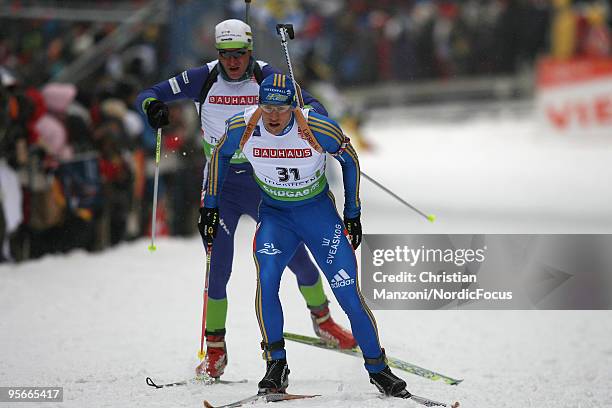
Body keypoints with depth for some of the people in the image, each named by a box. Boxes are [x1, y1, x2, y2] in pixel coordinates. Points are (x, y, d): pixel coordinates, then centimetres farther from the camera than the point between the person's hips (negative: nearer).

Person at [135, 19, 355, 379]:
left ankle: (323, 319, 29)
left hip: (264, 183, 0)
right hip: (220, 185, 0)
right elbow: (148, 95, -3)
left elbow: (312, 105, -10)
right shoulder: (203, 79, -6)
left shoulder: (267, 78, -8)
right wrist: (153, 106, -26)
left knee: (296, 255, 3)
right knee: (218, 268, -6)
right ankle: (215, 350, 7)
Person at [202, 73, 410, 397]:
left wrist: (352, 214, 1)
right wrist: (210, 206, 7)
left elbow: (349, 159, -4)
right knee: (266, 278, -26)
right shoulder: (242, 128, -18)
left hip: (319, 211, -1)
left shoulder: (319, 130, -24)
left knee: (350, 297, -6)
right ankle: (276, 365, -14)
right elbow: (220, 155, 5)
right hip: (274, 215, 1)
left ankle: (377, 368, 12)